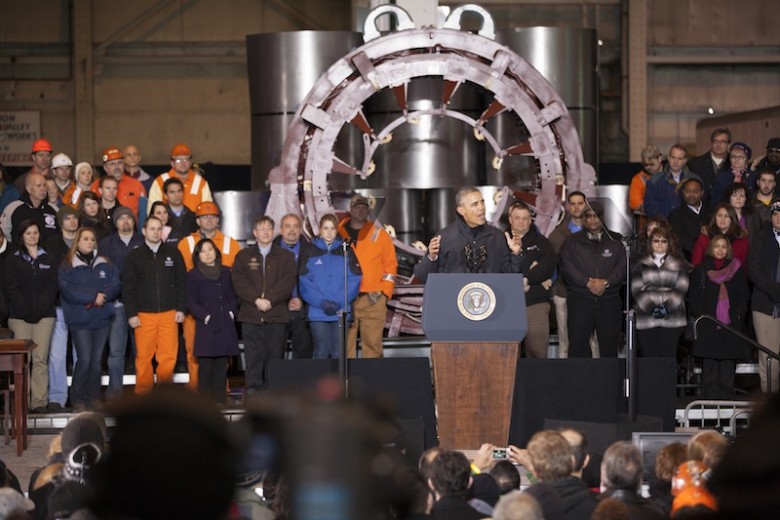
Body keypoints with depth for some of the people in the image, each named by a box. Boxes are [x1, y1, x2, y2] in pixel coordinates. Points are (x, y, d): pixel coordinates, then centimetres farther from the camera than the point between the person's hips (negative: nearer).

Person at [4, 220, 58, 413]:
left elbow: (52, 287, 5)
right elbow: (12, 289, 1)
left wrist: (40, 309, -9)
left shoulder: (48, 260, 13)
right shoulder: (13, 260, 9)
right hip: (20, 316, -1)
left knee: (41, 359, -5)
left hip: (44, 316, 1)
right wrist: (26, 311, -11)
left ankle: (39, 402, -6)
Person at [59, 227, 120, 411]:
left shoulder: (105, 265, 13)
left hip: (102, 319, 4)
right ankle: (78, 399, 2)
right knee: (85, 360, -10)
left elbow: (115, 284, 3)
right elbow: (67, 290, -11)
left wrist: (102, 296, -16)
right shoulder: (68, 267, 0)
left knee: (97, 360, 5)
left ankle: (94, 397, 16)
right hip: (80, 320, -4)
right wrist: (94, 296, -17)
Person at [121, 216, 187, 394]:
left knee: (168, 357, -4)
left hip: (169, 313, 1)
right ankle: (142, 395, 4)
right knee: (144, 357, -2)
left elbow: (181, 282, 9)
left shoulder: (173, 253, 9)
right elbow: (128, 287, 4)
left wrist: (181, 309, 3)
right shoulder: (134, 256, 6)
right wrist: (131, 314, -3)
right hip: (144, 314, -1)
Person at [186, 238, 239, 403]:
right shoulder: (193, 275, 5)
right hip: (206, 327, -3)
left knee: (221, 365, 3)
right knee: (205, 365, -6)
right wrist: (205, 316, -9)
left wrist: (232, 312, 1)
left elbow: (233, 297, 18)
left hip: (225, 326, 3)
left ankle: (219, 400, 7)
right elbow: (191, 302, 1)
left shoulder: (226, 272, 16)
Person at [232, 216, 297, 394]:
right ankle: (253, 391, -2)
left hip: (277, 315, 0)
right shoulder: (243, 256, 13)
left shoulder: (286, 257, 12)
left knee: (275, 357, -2)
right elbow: (239, 283, 1)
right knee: (253, 358, -4)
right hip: (251, 316, 0)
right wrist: (256, 300, -12)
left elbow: (288, 282, -1)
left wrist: (270, 300, -12)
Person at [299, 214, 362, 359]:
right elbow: (304, 282, -1)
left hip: (341, 312, 1)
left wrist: (339, 303, -12)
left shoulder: (346, 252, 7)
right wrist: (322, 303, -13)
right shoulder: (311, 253, 5)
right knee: (321, 352, -2)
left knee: (338, 353, 1)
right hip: (317, 313, -1)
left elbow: (354, 281, 0)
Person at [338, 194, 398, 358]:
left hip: (373, 300, 0)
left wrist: (385, 292, -2)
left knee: (373, 344, -4)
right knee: (345, 345, -1)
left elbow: (390, 265, 8)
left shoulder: (380, 234, 9)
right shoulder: (338, 235, 10)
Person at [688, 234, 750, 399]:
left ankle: (726, 396, 3)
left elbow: (744, 295, 10)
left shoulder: (736, 269, 11)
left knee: (728, 361, -1)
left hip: (731, 323, 1)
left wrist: (738, 314, -3)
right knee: (709, 363, -4)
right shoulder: (701, 270, 9)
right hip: (708, 325, -1)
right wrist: (700, 316, -6)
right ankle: (710, 396, -1)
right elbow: (694, 297, 6)